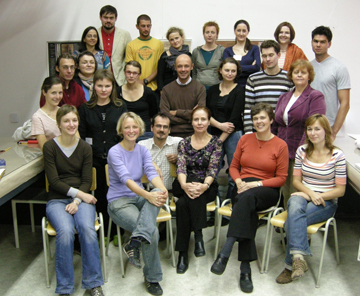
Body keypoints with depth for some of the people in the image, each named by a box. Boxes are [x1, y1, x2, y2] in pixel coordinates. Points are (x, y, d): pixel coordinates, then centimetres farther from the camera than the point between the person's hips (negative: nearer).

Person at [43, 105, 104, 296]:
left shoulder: (85, 148, 8)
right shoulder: (50, 147, 1)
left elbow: (87, 181, 3)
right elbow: (54, 181, -6)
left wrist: (77, 201, -13)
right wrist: (79, 192, -14)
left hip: (81, 198, 1)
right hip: (57, 200, -1)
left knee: (87, 228, -30)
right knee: (66, 231, -32)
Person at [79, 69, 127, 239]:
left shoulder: (120, 107, 6)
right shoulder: (86, 109, 6)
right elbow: (81, 136, 5)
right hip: (95, 160, 0)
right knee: (99, 196, 7)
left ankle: (116, 232, 18)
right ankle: (103, 233, 21)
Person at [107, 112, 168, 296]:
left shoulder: (142, 150, 10)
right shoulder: (114, 152, -7)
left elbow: (151, 172, -6)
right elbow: (126, 178, -21)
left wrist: (162, 189, -27)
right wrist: (147, 195, -35)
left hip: (139, 197, 5)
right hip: (119, 201, -5)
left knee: (158, 194, -31)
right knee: (153, 232, -26)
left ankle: (135, 242, -35)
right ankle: (152, 278, -6)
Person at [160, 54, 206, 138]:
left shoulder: (200, 88, 5)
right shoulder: (167, 89, 9)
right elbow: (164, 116, -2)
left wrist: (176, 112, -2)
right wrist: (189, 119, -5)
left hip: (193, 134, -1)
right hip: (172, 134, 1)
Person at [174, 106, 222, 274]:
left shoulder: (215, 143, 5)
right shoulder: (184, 143, 10)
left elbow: (213, 169, -7)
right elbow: (181, 167, -4)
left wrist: (204, 185, -28)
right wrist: (184, 185, -27)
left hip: (207, 187, -2)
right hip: (184, 185, 2)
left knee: (183, 203, -33)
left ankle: (183, 253, -29)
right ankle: (198, 235, -31)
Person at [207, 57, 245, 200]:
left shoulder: (239, 91, -1)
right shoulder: (213, 90, 11)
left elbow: (234, 119, -8)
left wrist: (221, 140, -10)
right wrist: (220, 125, -11)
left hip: (233, 136, -3)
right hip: (214, 135, 4)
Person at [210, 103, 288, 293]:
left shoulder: (280, 145, 3)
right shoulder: (245, 139, 13)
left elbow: (281, 178, 1)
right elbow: (234, 166, 18)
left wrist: (256, 184, -13)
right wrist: (238, 181, -5)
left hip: (267, 191, -2)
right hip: (243, 189, 2)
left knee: (247, 198, -38)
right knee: (248, 212, -34)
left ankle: (224, 254, -43)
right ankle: (245, 268, -34)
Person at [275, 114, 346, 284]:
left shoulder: (337, 155, -5)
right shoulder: (302, 150, 6)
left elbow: (340, 189, -3)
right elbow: (296, 180, 8)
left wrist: (318, 196, -16)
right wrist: (309, 192, -11)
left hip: (326, 202, -3)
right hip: (303, 196, 3)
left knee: (292, 222, -31)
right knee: (295, 205, -37)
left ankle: (291, 265, -17)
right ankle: (299, 257, -43)